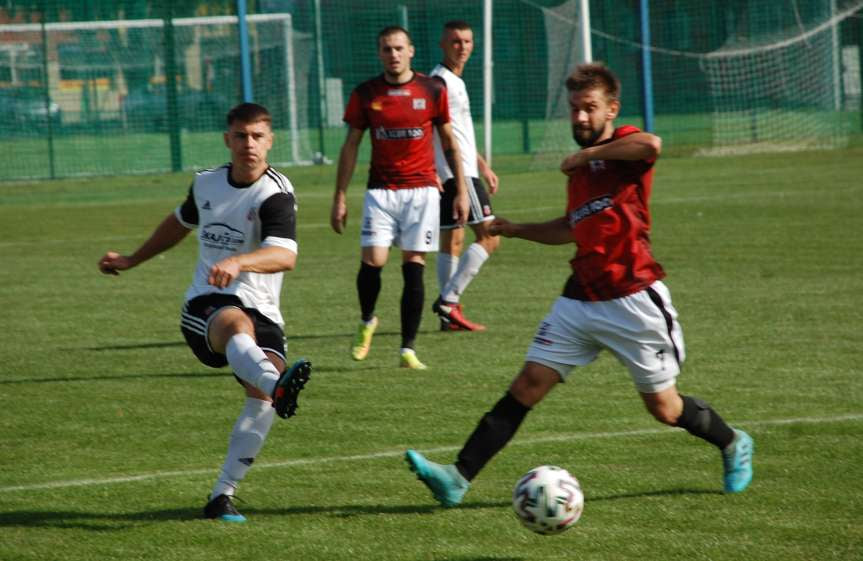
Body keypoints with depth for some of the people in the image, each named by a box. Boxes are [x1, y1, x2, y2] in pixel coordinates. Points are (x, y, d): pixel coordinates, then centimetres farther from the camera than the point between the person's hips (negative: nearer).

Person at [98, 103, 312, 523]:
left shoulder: (275, 194, -7)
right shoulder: (206, 184, 11)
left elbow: (285, 256, -26)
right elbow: (181, 221, 35)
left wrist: (238, 261, -44)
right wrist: (132, 260, 44)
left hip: (261, 313, -1)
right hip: (204, 308, 1)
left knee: (261, 398, -26)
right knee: (238, 323, -37)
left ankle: (222, 496, -16)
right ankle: (277, 385, -72)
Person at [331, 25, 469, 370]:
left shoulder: (433, 91, 2)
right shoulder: (365, 94, 4)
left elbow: (449, 143, 9)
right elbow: (350, 146, 8)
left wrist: (461, 191, 5)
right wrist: (339, 197, 4)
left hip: (422, 190, 0)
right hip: (380, 190, 0)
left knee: (414, 267, -4)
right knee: (373, 260, -13)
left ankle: (408, 349, 2)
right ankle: (366, 322, 17)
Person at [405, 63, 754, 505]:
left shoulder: (624, 147, -8)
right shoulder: (580, 166, 15)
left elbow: (651, 145, -35)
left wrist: (587, 154, -21)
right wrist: (515, 230, 21)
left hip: (632, 300, -6)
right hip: (581, 299, 6)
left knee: (664, 409, 5)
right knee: (528, 384, -5)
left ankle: (733, 445, 34)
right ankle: (459, 477, -11)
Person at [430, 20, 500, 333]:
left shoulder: (455, 81, 19)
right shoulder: (440, 81, -12)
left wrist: (483, 166, 30)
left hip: (462, 170, 10)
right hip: (458, 174, -10)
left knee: (452, 241, 9)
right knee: (489, 237, -10)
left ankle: (450, 315, 10)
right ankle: (449, 300, -13)